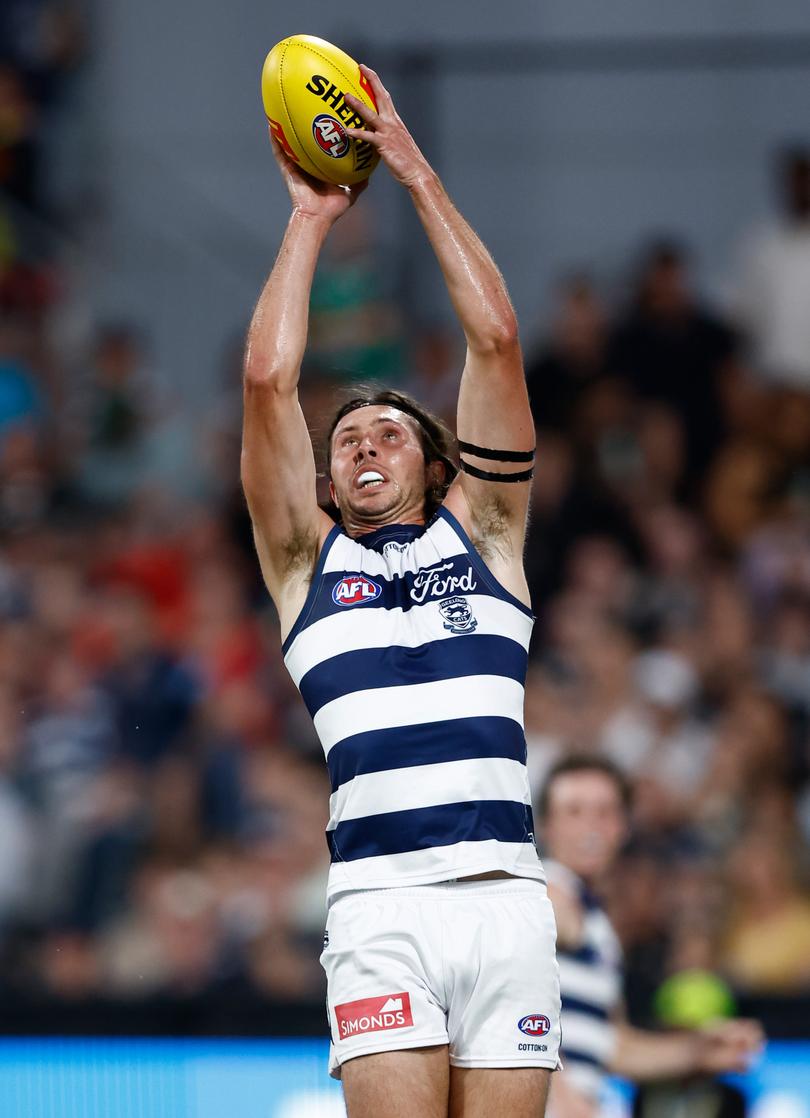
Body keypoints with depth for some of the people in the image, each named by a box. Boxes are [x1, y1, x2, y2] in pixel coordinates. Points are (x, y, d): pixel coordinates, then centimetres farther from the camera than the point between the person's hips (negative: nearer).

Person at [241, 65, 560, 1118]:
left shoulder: (479, 530, 19)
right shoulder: (308, 559, 17)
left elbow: (497, 343, 12)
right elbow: (268, 378, 8)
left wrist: (417, 172, 14)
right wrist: (309, 216, 15)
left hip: (505, 893, 1)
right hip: (381, 903, -1)